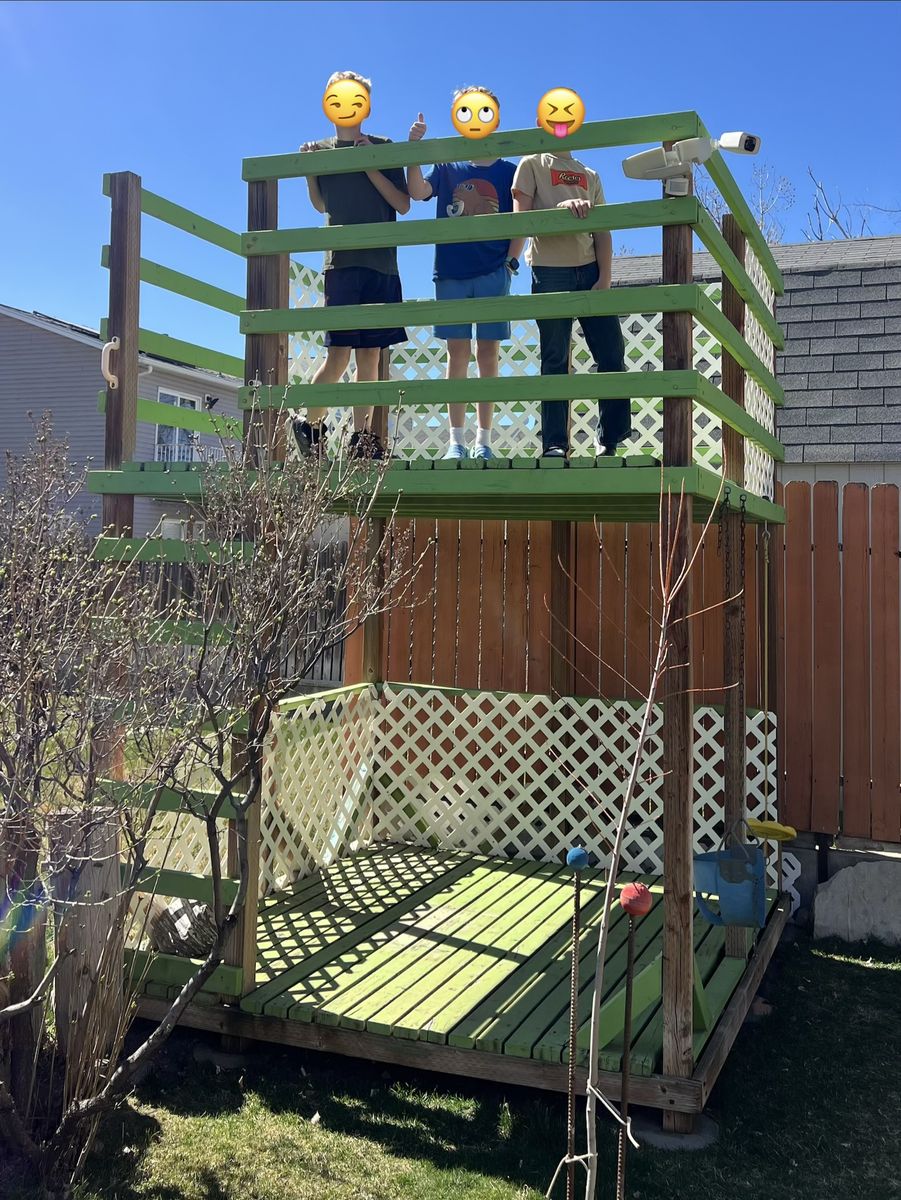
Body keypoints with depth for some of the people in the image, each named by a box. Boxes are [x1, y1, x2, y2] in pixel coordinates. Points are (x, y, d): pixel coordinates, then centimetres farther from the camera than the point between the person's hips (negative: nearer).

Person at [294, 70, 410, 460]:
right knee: (339, 352, -11)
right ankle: (310, 424, 7)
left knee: (369, 353, 1)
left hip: (381, 263, 2)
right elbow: (321, 205, 6)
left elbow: (403, 204, 3)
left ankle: (361, 438, 5)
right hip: (341, 262, -2)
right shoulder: (319, 150, 14)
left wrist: (369, 166, -5)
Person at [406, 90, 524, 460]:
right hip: (451, 273, 1)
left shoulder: (509, 172, 10)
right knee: (458, 353, 0)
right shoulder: (446, 168, 12)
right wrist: (414, 147, -14)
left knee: (488, 354, 0)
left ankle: (483, 440, 4)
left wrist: (511, 261, -5)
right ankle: (456, 440, 2)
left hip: (493, 274, 0)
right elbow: (417, 191, -5)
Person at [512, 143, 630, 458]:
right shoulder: (532, 164, 10)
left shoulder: (590, 175, 21)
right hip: (550, 270, -4)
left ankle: (609, 442, 5)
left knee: (612, 355, -2)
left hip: (590, 270, 4)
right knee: (555, 360, -4)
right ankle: (554, 444, -2)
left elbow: (602, 231, 11)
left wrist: (605, 278, -2)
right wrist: (560, 208, -19)